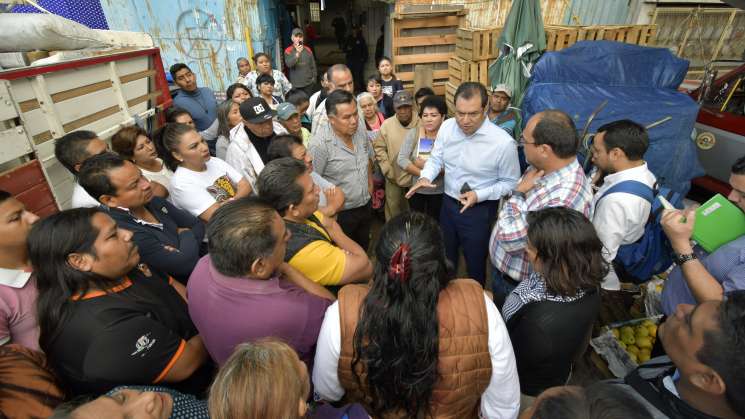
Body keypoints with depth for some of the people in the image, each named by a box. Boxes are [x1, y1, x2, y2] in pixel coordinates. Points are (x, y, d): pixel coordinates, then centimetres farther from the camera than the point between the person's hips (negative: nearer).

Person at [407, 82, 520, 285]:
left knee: (475, 263, 17)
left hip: (479, 210, -4)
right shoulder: (447, 127, -11)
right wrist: (425, 177, -18)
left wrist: (479, 195, -24)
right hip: (448, 203, 5)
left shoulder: (503, 142, -23)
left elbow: (510, 182, -11)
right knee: (445, 257, 26)